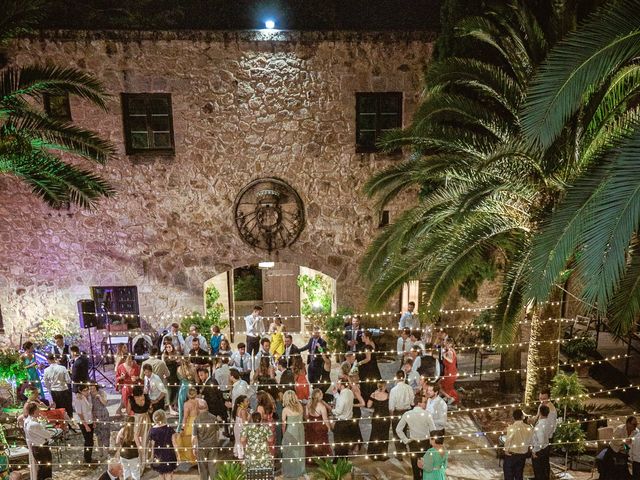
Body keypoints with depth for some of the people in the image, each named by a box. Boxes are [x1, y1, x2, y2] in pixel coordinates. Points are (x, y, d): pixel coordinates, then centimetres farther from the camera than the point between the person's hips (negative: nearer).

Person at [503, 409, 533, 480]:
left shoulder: (511, 427, -23)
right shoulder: (528, 428, -10)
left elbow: (508, 440, -19)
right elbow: (529, 441, 0)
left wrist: (506, 450, -2)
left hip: (511, 454, -4)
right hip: (523, 454, 4)